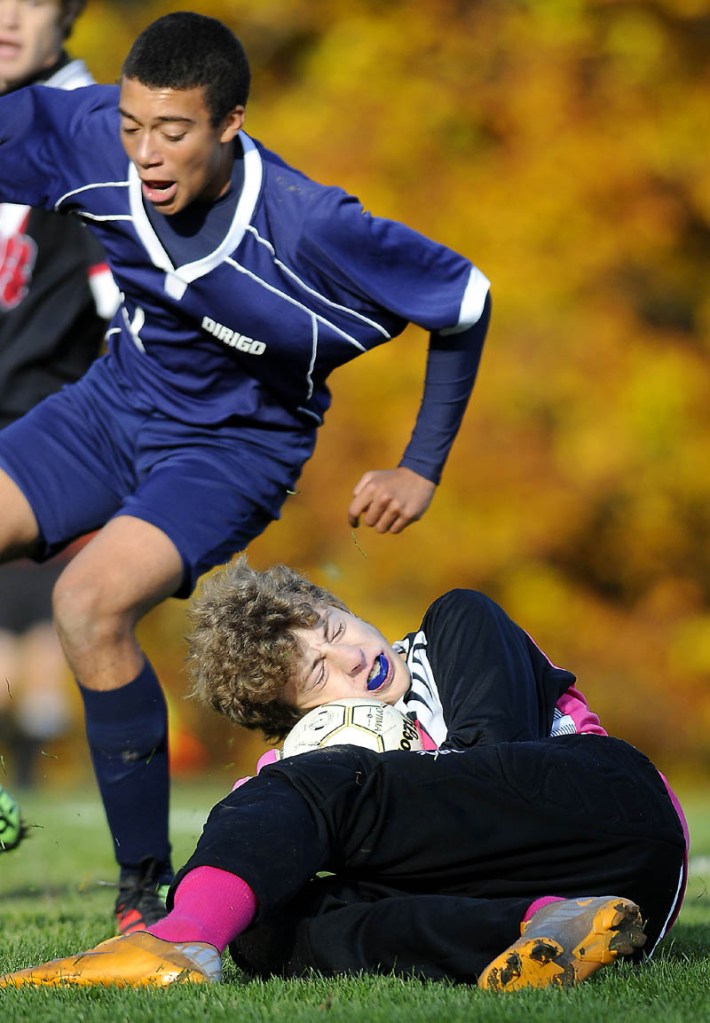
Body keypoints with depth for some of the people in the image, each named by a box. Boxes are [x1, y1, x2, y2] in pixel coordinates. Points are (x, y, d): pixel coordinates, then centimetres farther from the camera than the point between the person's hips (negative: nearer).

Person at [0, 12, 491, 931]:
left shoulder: (309, 228, -29)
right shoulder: (90, 139, -20)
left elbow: (465, 302, -15)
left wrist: (422, 471, -12)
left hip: (234, 447, -6)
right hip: (118, 399, 6)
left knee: (92, 598, -28)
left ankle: (148, 885, -15)